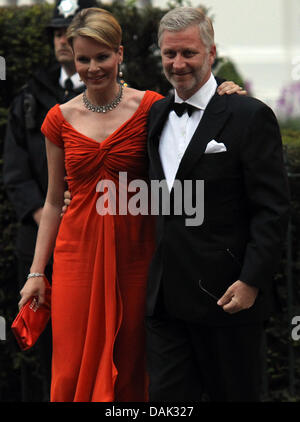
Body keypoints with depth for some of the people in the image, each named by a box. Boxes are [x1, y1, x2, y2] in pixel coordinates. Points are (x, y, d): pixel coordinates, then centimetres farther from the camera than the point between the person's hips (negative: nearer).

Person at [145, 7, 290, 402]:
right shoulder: (156, 114, 13)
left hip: (227, 296, -6)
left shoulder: (249, 116, -8)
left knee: (233, 395, 6)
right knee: (167, 397, 4)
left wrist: (251, 282, -18)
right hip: (166, 296, 6)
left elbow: (272, 210, -11)